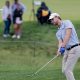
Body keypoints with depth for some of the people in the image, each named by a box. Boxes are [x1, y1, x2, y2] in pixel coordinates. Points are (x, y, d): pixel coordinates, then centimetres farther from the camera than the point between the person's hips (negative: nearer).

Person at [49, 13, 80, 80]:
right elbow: (60, 42, 1)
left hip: (74, 49, -9)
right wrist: (59, 50, -22)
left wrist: (63, 47, -28)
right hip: (67, 50, 9)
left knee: (67, 70, -14)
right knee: (64, 70, 8)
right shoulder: (58, 33, 18)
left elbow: (68, 35, -19)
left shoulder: (67, 22, -4)